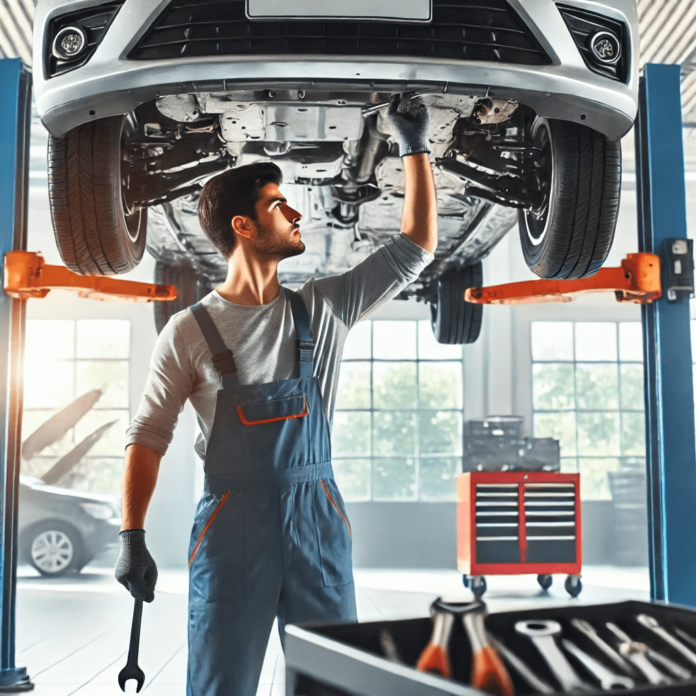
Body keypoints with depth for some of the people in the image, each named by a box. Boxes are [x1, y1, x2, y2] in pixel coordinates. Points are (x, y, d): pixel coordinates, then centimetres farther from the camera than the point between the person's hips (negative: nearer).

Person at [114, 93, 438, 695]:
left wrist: (415, 147, 5)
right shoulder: (189, 333, -3)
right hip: (233, 523, -3)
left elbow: (416, 247, 7)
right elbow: (148, 436, 1)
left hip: (318, 521, 3)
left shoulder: (323, 308, 4)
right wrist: (132, 538, -5)